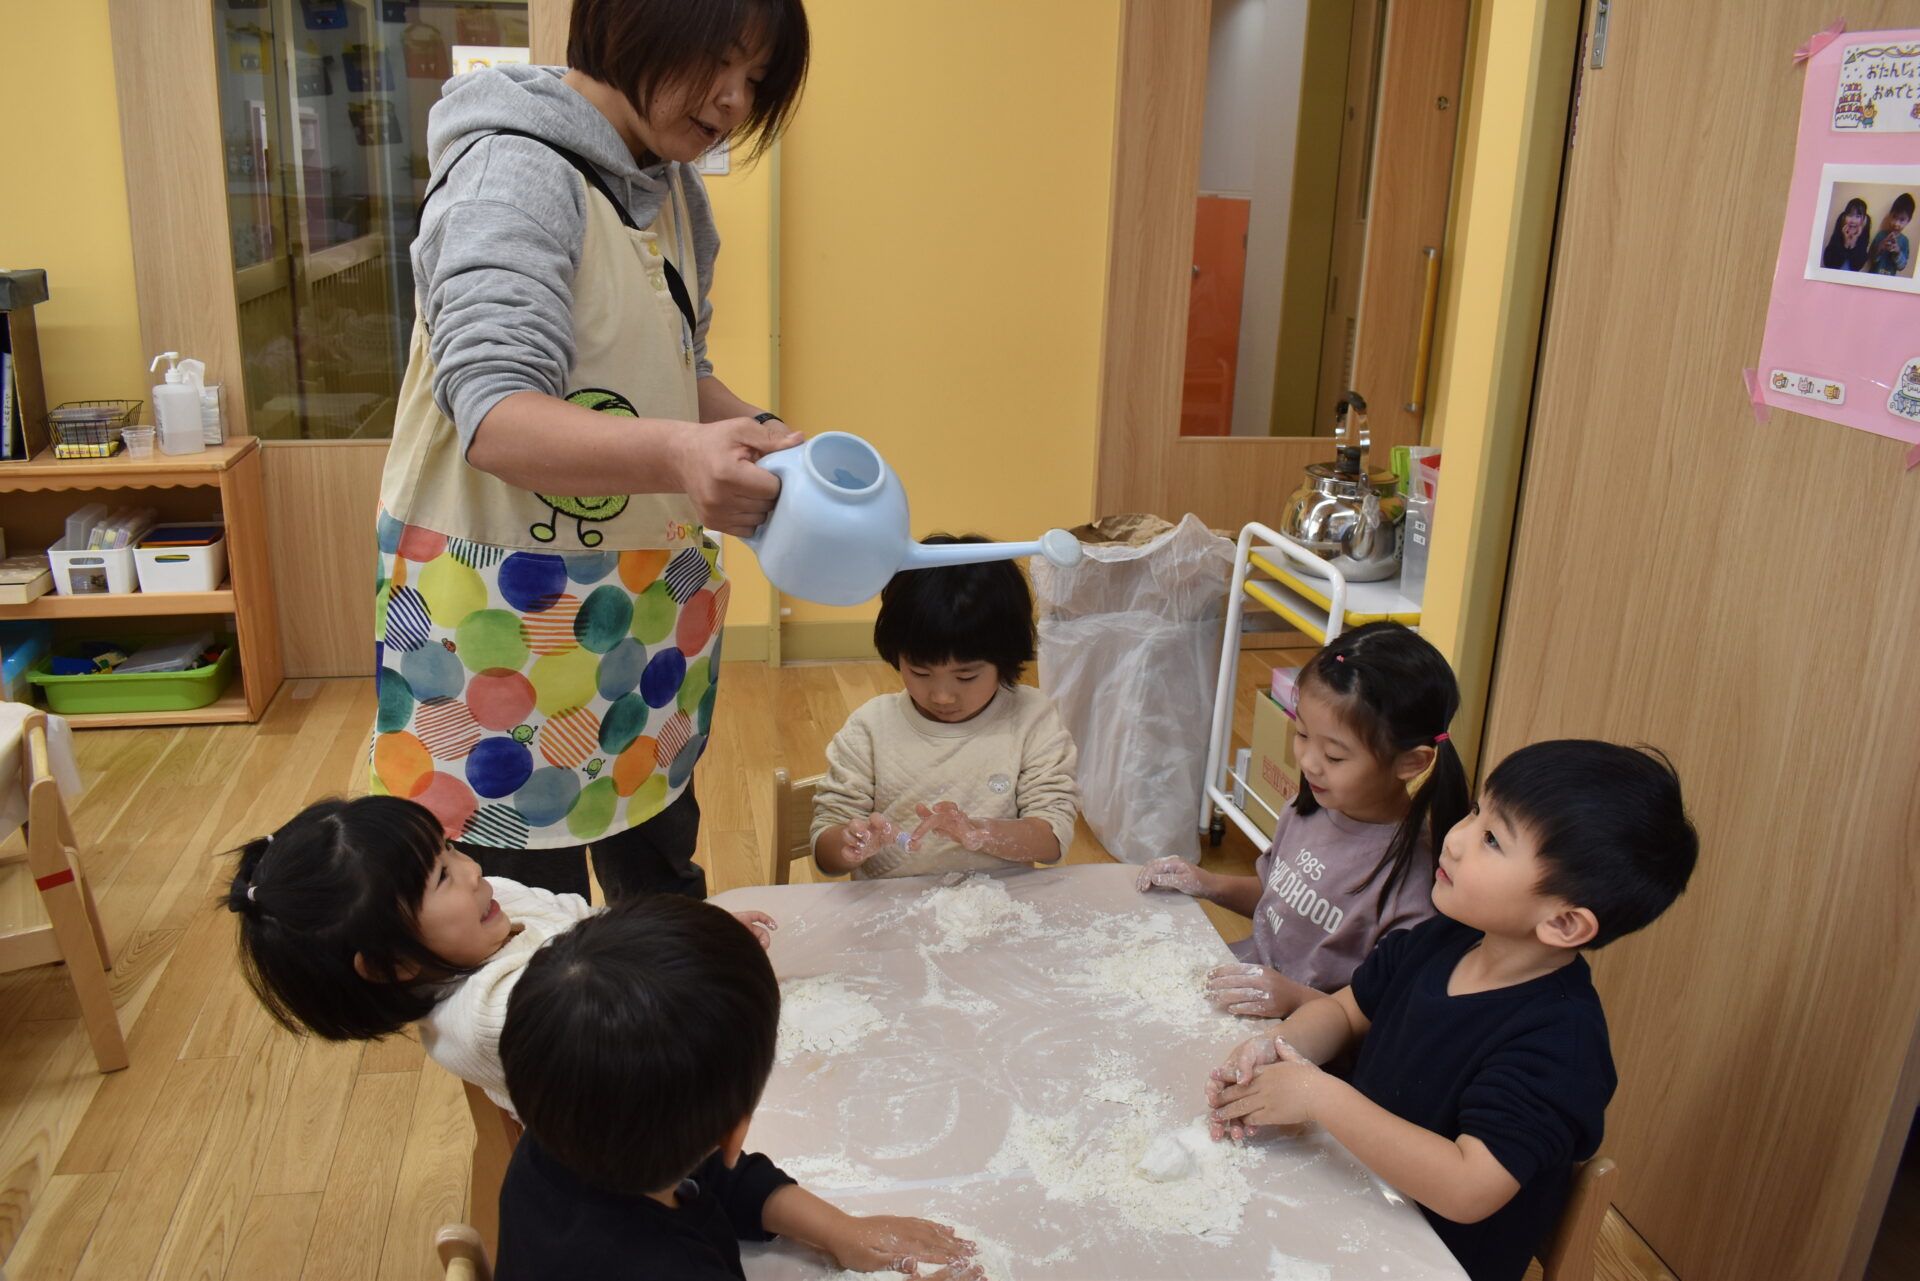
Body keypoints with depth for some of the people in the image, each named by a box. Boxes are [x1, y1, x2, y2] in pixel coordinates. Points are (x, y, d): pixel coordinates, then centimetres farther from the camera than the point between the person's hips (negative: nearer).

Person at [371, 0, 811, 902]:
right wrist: (675, 455, -47)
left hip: (643, 611, 8)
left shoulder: (676, 192, 9)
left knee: (662, 878, 22)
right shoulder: (515, 175, -18)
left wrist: (757, 434, -5)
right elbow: (492, 414, -30)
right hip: (509, 623, -8)